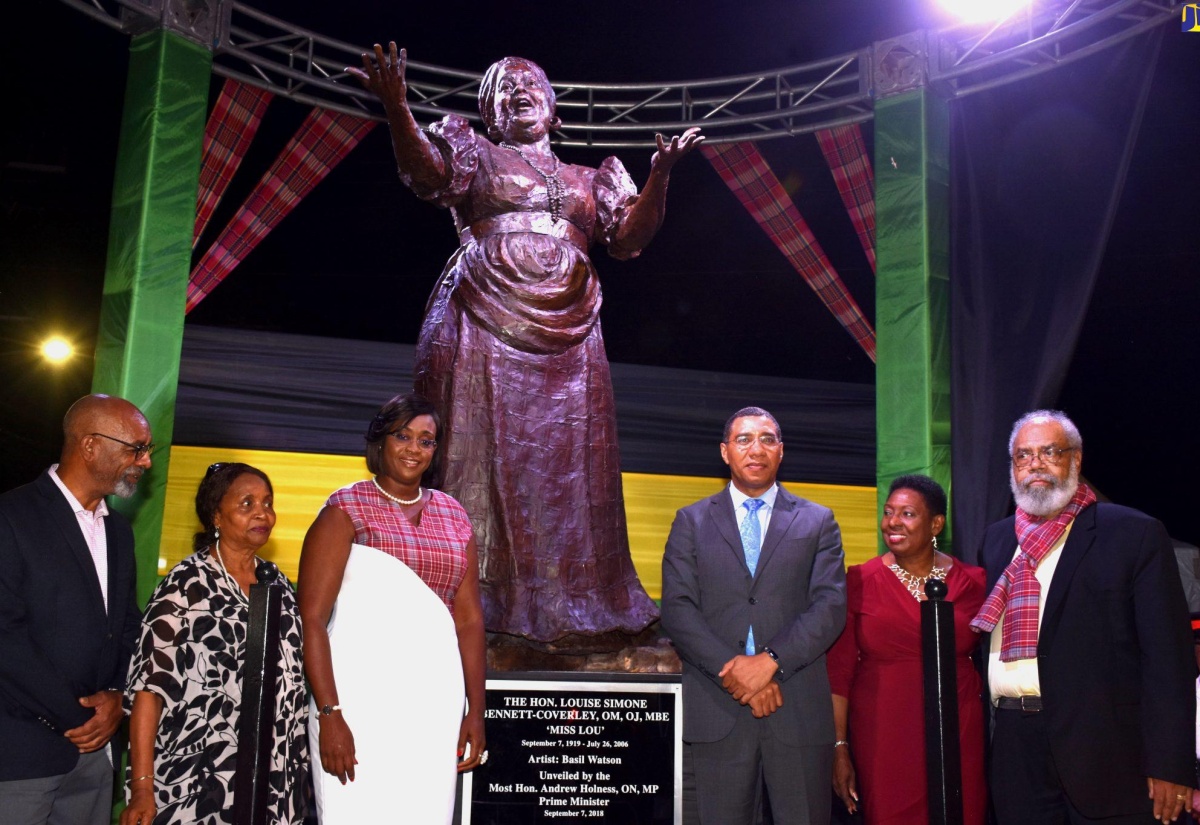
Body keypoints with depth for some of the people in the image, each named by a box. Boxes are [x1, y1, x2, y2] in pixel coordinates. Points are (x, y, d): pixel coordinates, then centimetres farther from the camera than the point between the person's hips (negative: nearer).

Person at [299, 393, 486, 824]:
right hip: (362, 691, -4)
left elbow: (469, 619, 10)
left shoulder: (454, 516, 12)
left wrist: (476, 711, 5)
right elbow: (312, 618, -8)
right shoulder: (347, 509, -1)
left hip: (435, 698, 4)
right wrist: (329, 714, -15)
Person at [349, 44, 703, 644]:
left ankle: (568, 603, 3)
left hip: (567, 334, 3)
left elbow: (629, 238, 14)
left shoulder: (586, 180, 26)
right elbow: (428, 173, -3)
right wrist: (396, 106, -19)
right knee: (487, 449, -10)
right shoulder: (476, 155, 18)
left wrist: (659, 175, 1)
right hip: (486, 324, -3)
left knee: (567, 460, -1)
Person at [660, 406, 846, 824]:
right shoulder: (691, 521, 10)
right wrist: (733, 669, -13)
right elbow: (677, 609, 0)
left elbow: (831, 605, -1)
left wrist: (772, 661, -15)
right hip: (716, 709, 0)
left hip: (799, 710, 0)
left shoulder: (817, 522, 10)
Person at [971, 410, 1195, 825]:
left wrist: (1170, 766, -12)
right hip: (1015, 750, 4)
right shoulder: (997, 538, 13)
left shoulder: (1135, 533, -2)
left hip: (1104, 754, -4)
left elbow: (1168, 654, -7)